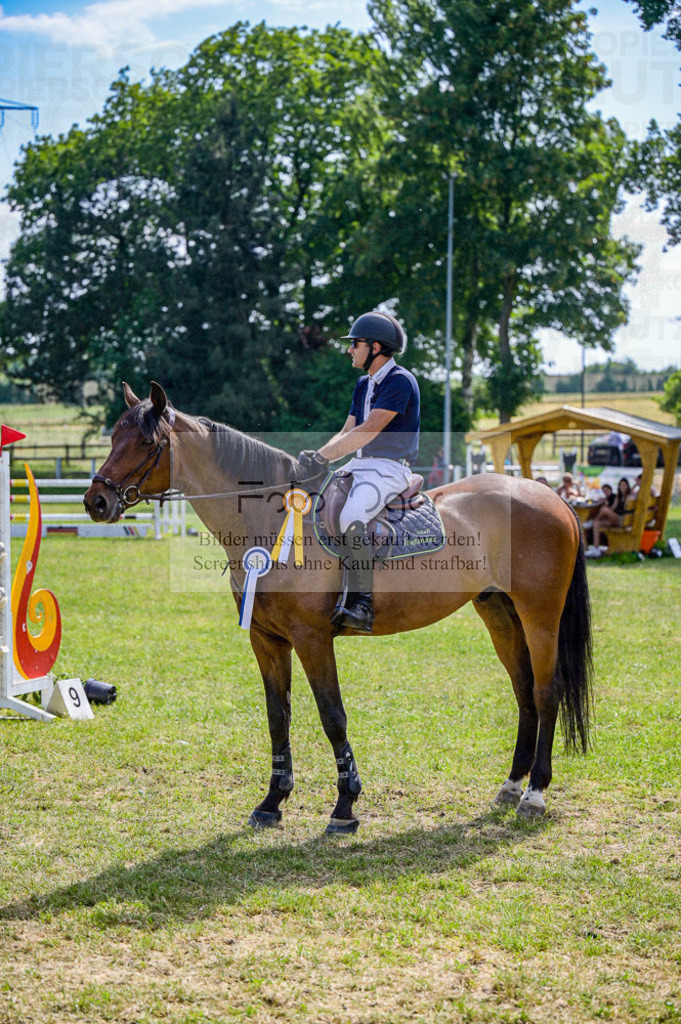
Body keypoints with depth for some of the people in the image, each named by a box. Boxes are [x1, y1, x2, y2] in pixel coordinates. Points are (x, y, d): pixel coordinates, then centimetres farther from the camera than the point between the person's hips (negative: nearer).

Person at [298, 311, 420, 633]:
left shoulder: (400, 382, -13)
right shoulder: (364, 384, 17)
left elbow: (368, 431, -22)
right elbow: (347, 432, 17)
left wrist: (324, 456, -23)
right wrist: (317, 456, -1)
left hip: (390, 469, -10)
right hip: (360, 465, 10)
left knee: (350, 518, -32)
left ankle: (362, 606, -27)